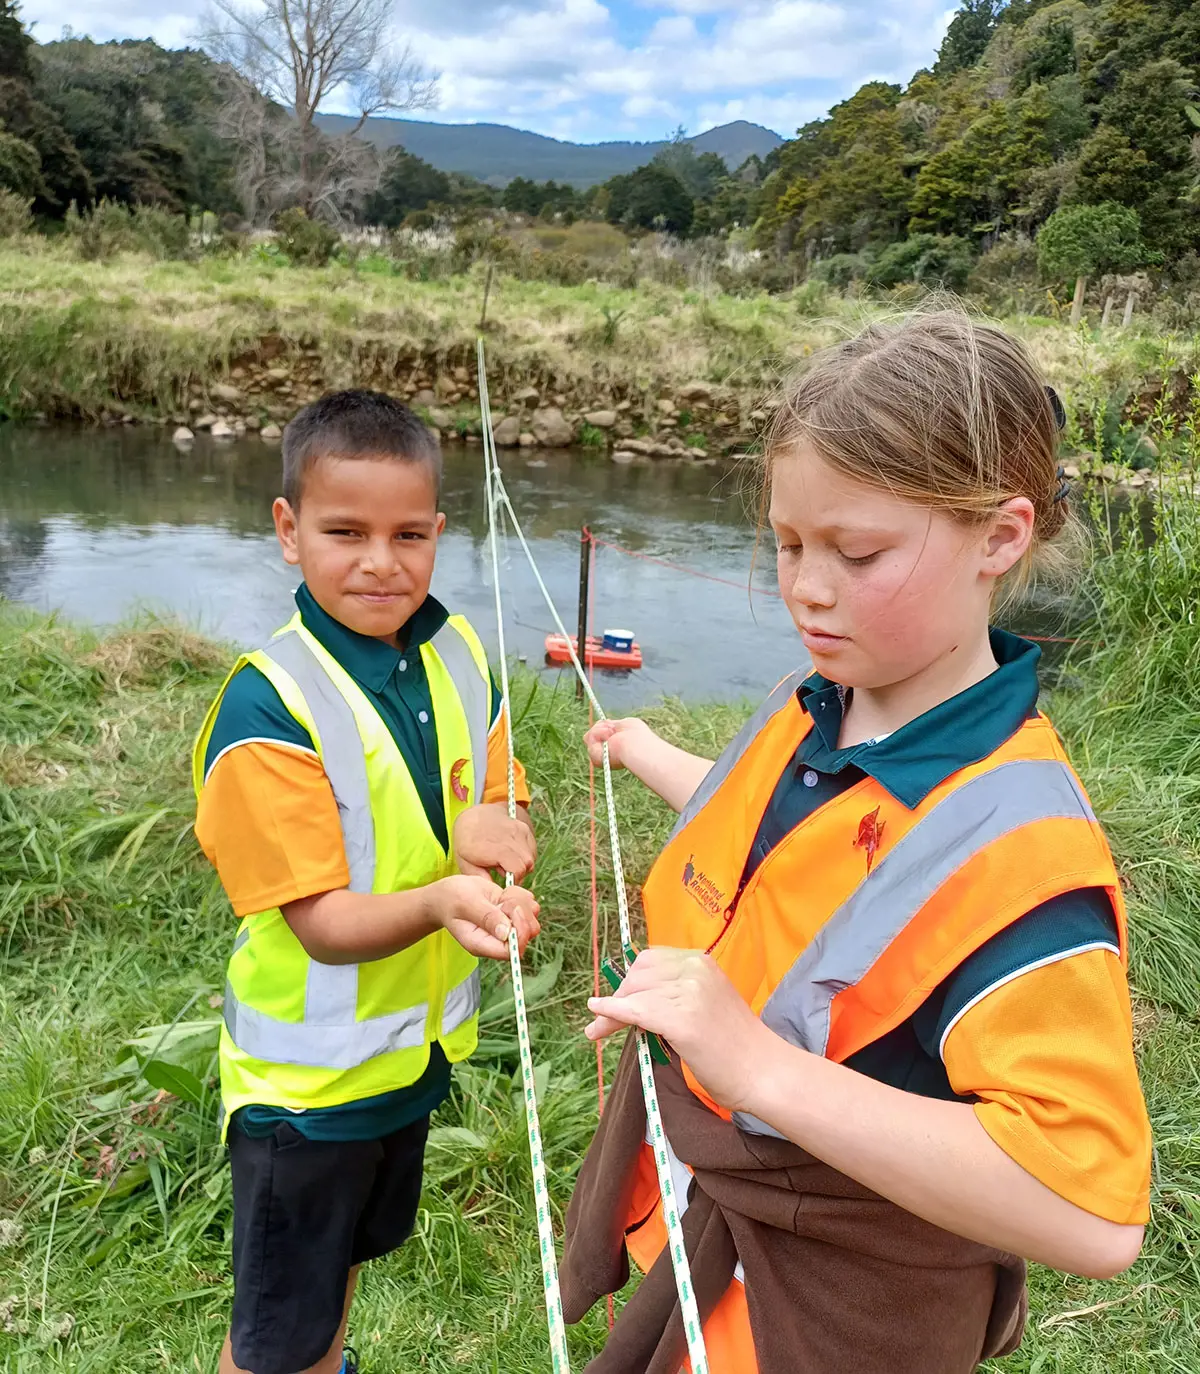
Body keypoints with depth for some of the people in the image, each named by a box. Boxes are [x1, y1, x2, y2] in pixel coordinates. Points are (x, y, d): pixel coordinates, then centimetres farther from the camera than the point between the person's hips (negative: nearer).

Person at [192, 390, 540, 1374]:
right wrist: (441, 900, -44)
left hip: (417, 1036, 6)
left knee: (354, 1249, 31)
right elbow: (325, 922, -25)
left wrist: (494, 826, -21)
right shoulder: (266, 707, -25)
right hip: (307, 1072, -6)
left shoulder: (459, 655, -6)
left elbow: (498, 801, 2)